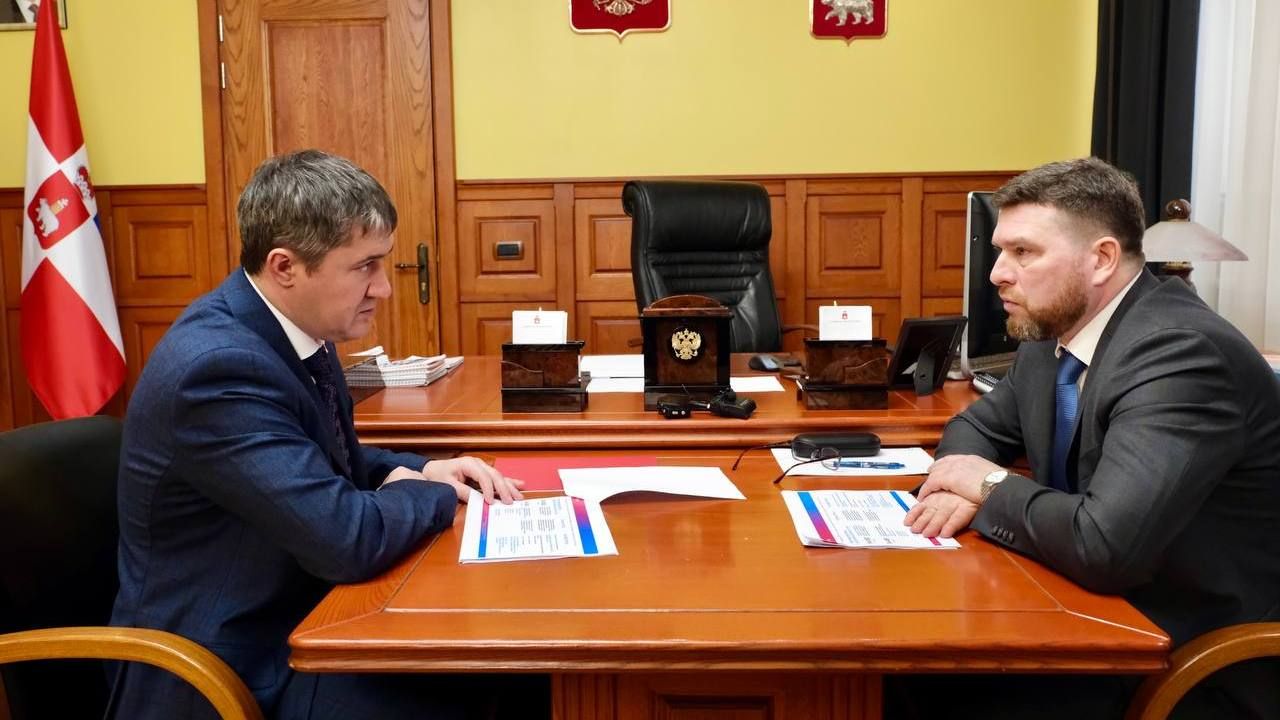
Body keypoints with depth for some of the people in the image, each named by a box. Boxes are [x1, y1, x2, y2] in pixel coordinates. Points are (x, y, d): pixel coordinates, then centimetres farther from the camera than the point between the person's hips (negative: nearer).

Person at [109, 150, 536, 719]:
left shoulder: (291, 326, 0)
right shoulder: (218, 365, -28)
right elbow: (346, 538, -31)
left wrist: (415, 473, -1)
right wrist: (436, 492, -12)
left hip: (292, 612, 8)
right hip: (227, 669, -8)